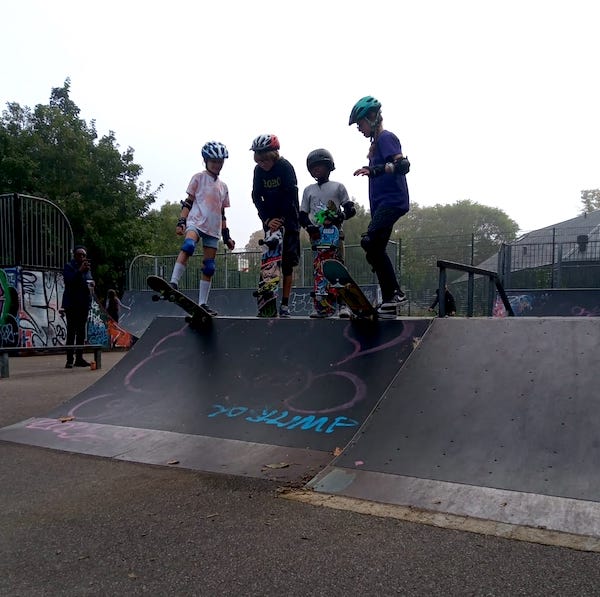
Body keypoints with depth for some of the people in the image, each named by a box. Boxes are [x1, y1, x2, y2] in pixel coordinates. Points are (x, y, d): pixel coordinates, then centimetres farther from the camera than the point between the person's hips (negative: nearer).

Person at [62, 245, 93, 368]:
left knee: (81, 332, 8)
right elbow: (69, 281, -18)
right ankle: (69, 360, -7)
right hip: (72, 304, -7)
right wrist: (80, 270, -27)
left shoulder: (87, 268, 17)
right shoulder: (68, 267, -3)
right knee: (71, 332, -8)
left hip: (84, 304, 7)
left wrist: (91, 285, 2)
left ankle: (79, 358, 14)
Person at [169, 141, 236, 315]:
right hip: (196, 222, -5)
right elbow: (188, 202, 2)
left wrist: (227, 236, 15)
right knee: (188, 246, -36)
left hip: (213, 229, 5)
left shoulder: (223, 186, 19)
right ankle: (173, 283, -40)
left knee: (209, 267, 1)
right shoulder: (199, 178, 7)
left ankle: (203, 303, 6)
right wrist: (181, 222, -11)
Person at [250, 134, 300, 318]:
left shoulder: (285, 167, -12)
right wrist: (267, 219, -17)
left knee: (287, 262, -4)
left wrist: (281, 219, -21)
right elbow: (257, 197, -5)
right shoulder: (259, 170, 0)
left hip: (287, 219, -3)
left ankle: (285, 304, -1)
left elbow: (291, 196, -16)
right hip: (270, 220, 3)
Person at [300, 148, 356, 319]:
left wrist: (340, 216, -17)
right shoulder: (308, 190, 15)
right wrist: (309, 226, -9)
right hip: (316, 233, 2)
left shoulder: (338, 187, 9)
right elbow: (302, 215, 12)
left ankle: (342, 304, -8)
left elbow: (351, 209, 5)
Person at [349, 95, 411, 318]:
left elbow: (403, 165, -23)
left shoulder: (386, 138, -7)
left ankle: (394, 292, -18)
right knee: (376, 249, 7)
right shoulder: (376, 143, 22)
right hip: (382, 204, 10)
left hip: (392, 201, -10)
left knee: (370, 242, -24)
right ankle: (389, 304, 11)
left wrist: (373, 171, -34)